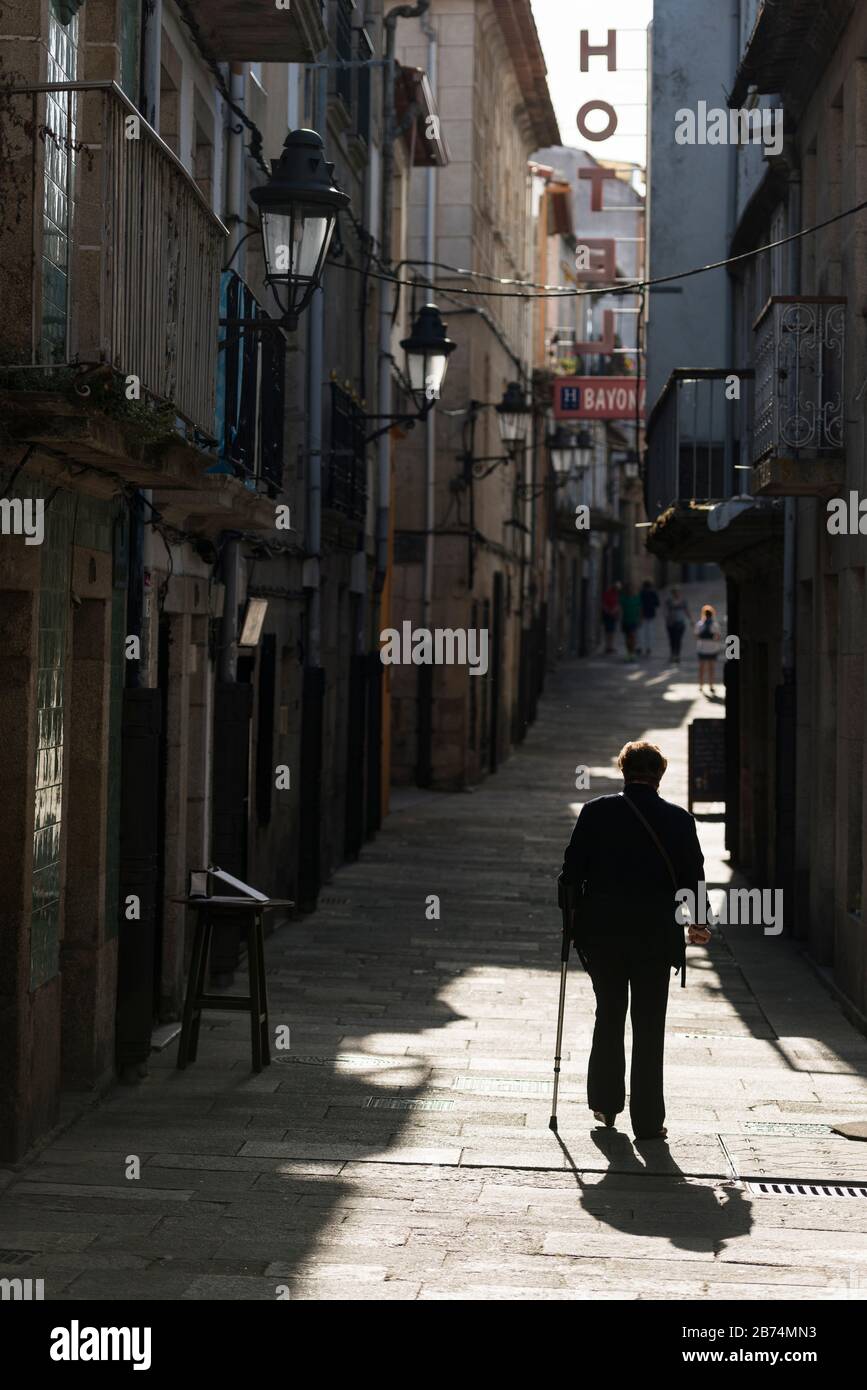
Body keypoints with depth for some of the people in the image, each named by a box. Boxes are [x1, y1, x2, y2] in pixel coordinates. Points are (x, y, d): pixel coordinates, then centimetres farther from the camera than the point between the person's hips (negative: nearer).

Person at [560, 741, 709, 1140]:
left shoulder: (595, 812, -3)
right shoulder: (678, 819, -3)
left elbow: (572, 870, -2)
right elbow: (693, 878, 3)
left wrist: (574, 915, 13)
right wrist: (697, 923, 19)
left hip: (602, 931, 1)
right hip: (655, 936, -1)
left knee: (608, 1016, 19)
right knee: (649, 1026, 5)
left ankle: (605, 1103, 24)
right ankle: (647, 1120, 6)